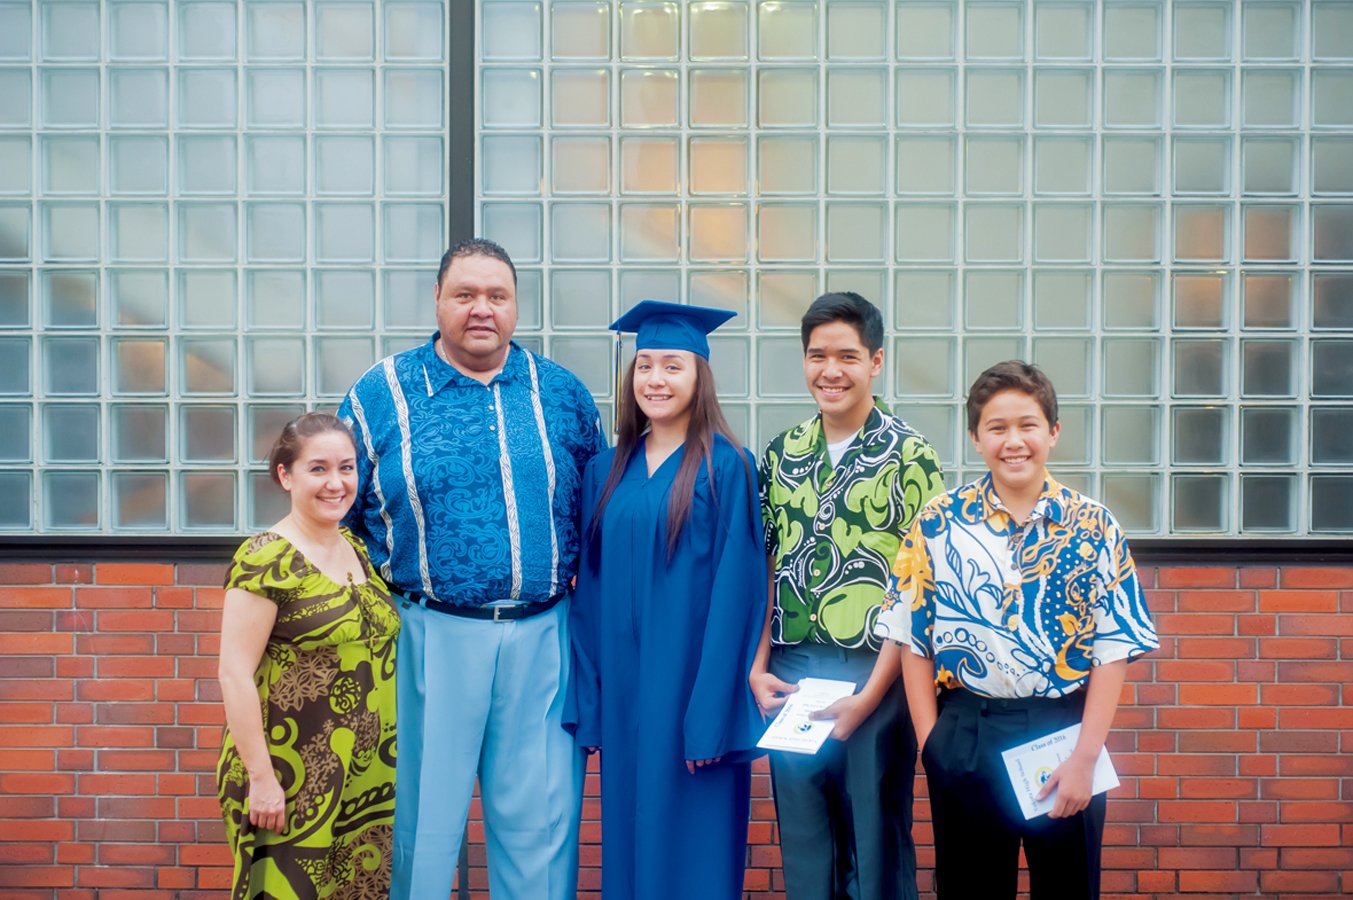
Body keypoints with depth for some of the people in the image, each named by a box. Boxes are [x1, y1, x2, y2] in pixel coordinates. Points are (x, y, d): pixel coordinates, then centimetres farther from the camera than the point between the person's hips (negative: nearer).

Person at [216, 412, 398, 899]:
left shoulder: (358, 551, 9)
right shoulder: (265, 560, -12)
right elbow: (235, 675, -15)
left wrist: (381, 759, 15)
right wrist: (260, 777, -17)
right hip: (290, 780, -6)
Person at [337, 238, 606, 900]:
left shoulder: (561, 393, 8)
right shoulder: (383, 393, 3)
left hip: (542, 639, 2)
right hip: (428, 641, -1)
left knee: (539, 819, 7)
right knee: (423, 812, 8)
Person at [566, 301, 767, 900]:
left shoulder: (727, 468, -7)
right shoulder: (606, 471, 9)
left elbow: (735, 590, -11)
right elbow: (590, 590, 8)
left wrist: (711, 716, -17)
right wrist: (588, 703, 1)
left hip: (693, 689, -5)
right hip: (622, 692, 5)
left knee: (692, 849, 3)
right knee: (628, 838, 12)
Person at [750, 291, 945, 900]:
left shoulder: (909, 455, -5)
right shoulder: (780, 455, 8)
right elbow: (765, 570, 11)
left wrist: (870, 693, -14)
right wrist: (757, 667, 0)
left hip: (873, 674, -4)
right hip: (789, 675, 4)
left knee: (875, 847, 7)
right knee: (803, 843, 13)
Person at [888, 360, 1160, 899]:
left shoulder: (1093, 527, -2)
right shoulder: (937, 525, -1)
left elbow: (1113, 652, -4)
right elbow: (914, 642, 0)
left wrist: (1084, 758, -9)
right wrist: (931, 743, -5)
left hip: (1065, 733, 0)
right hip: (966, 738, 0)